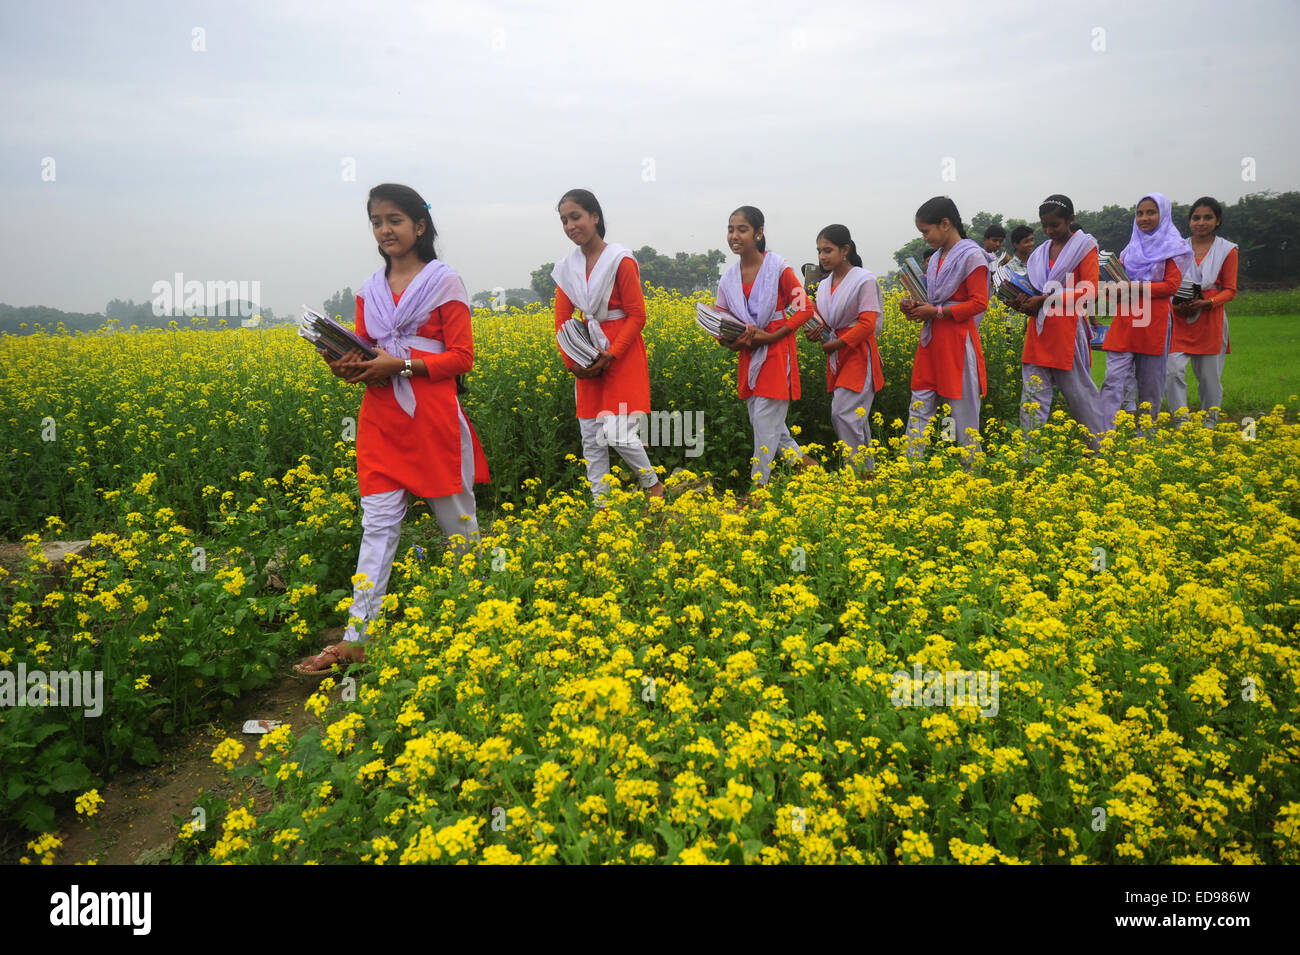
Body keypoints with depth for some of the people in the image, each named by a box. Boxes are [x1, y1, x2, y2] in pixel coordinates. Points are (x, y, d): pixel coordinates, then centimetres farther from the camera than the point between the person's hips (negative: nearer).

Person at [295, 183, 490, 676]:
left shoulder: (444, 281, -3)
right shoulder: (370, 289, 12)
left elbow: (461, 357, -8)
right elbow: (364, 352, 17)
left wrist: (400, 365, -18)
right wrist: (350, 367, -7)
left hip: (433, 419, -4)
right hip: (382, 420, 4)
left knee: (456, 516, 9)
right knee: (378, 523, 1)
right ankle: (356, 637, 1)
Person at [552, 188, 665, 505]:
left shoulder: (621, 260, -11)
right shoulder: (567, 267, 6)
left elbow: (637, 316, -11)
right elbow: (562, 319, 6)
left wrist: (610, 355, -19)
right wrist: (570, 360, -8)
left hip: (621, 353, -6)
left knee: (617, 433, -11)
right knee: (590, 437, 6)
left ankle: (653, 484, 15)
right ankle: (600, 504, 15)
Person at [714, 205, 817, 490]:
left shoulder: (778, 268, -10)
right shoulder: (729, 278, 6)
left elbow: (804, 308, -9)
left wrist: (772, 336, -17)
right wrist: (732, 342, -9)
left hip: (776, 352, -6)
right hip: (747, 355, 6)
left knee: (765, 420, -5)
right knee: (760, 420, 9)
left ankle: (757, 488, 4)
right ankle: (803, 460, 28)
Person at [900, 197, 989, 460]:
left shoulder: (972, 256, -8)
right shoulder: (936, 258, 15)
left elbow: (979, 303, -13)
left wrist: (937, 312, -16)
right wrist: (915, 307, 4)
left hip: (957, 341, -8)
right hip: (931, 340, 8)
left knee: (963, 409, -1)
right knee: (919, 406, 5)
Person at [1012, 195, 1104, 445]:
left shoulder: (1085, 246, 1)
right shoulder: (1041, 252, 17)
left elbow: (1089, 291, -10)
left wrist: (1045, 300, -17)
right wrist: (1026, 301, 1)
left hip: (1067, 332, -5)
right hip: (1039, 333, 5)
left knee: (1079, 392, 3)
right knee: (1033, 398, 0)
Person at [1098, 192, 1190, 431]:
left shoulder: (1174, 247, 3)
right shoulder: (1132, 247, 18)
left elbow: (1171, 285, -7)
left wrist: (1134, 288, -16)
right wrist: (1117, 287, 0)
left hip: (1153, 322, -4)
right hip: (1124, 321, 4)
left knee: (1150, 383, 3)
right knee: (1113, 379, -9)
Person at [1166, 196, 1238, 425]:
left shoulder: (1227, 250, 5)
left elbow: (1230, 290, 3)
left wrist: (1207, 303, -15)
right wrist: (1175, 305, -8)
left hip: (1210, 320, -1)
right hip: (1179, 320, 1)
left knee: (1209, 376, 4)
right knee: (1173, 371, -14)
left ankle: (1210, 425, 19)